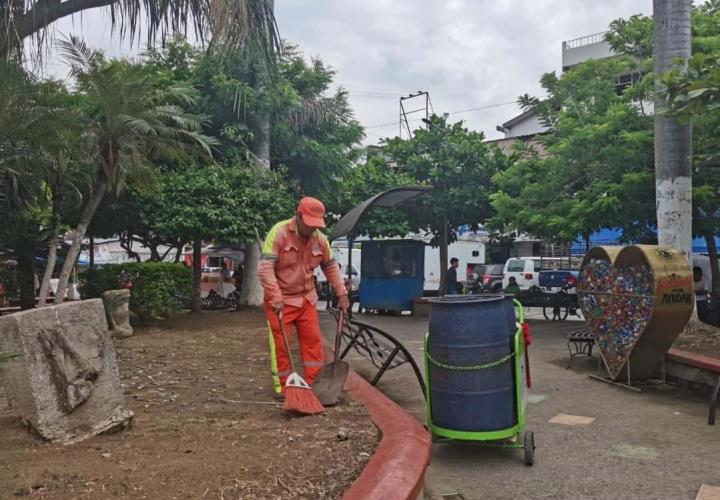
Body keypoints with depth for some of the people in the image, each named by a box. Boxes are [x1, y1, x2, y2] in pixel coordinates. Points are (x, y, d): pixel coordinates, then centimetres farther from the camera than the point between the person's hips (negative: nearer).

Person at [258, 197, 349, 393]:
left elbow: (331, 267, 12)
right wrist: (276, 298, -29)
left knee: (313, 341, 7)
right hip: (280, 300, -5)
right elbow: (265, 268, -24)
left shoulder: (320, 239, -1)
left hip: (306, 299, 5)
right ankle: (282, 388, 13)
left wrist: (342, 294, 6)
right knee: (281, 346, 0)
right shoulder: (279, 233, -18)